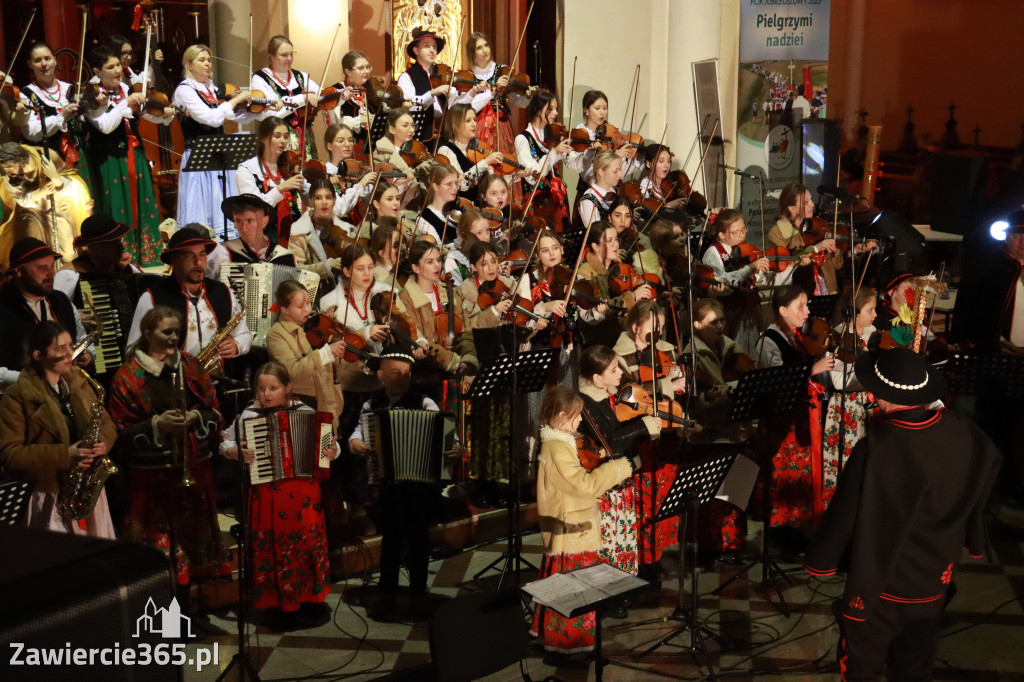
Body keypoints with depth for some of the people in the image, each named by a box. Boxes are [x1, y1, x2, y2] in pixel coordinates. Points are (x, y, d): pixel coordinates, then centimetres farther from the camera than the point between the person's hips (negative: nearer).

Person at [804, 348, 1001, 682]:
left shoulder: (878, 450, -34)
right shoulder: (959, 430, -15)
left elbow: (848, 514, -22)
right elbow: (989, 465, 5)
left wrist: (820, 560, -4)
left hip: (882, 582, -5)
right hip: (935, 579, 5)